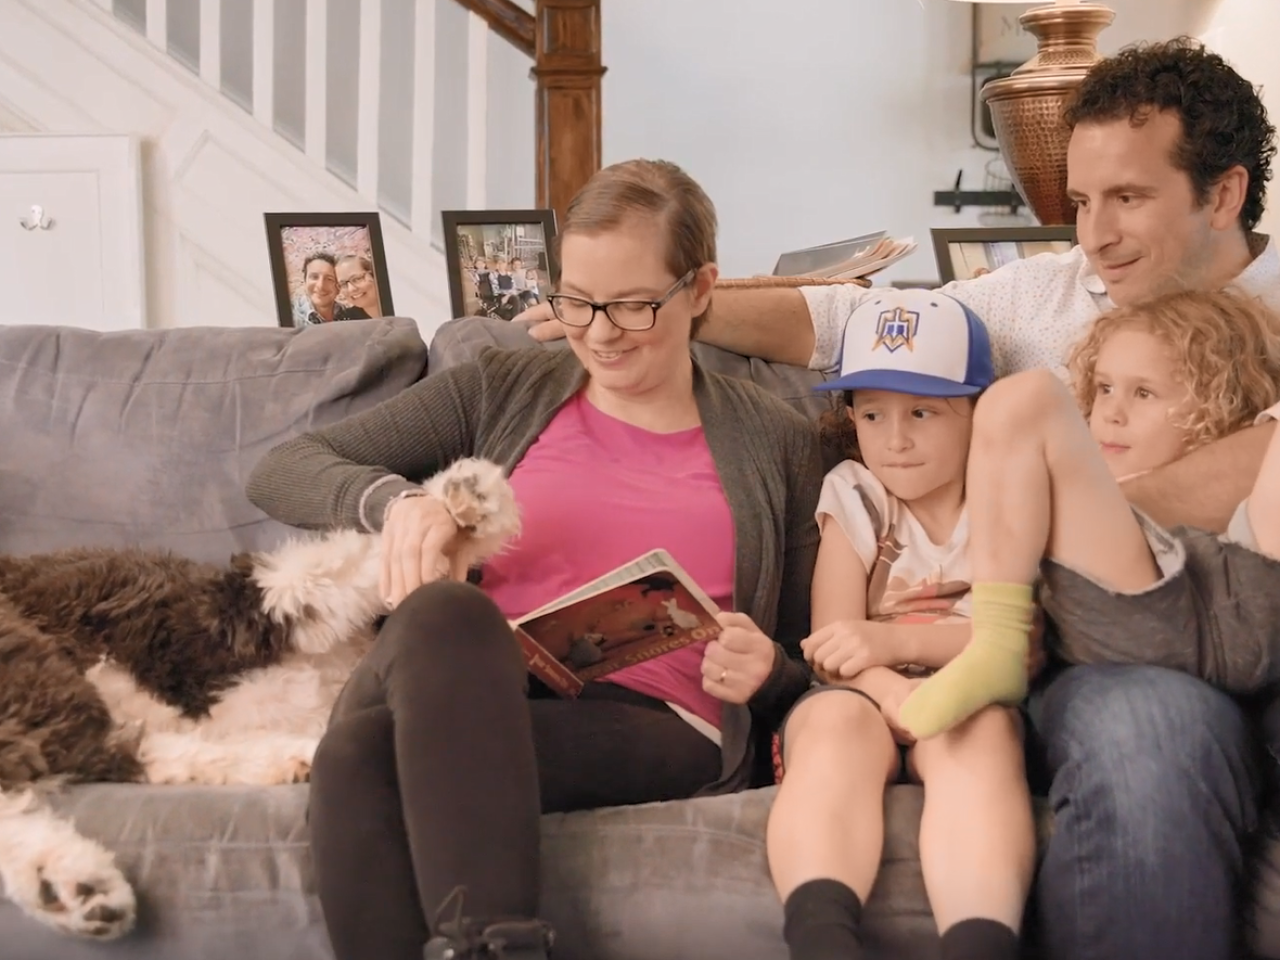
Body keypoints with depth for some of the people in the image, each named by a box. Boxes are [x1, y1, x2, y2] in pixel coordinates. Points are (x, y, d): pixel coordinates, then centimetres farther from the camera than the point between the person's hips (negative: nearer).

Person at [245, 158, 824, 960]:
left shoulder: (776, 443, 17)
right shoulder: (501, 394, 19)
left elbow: (805, 673, 20)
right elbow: (280, 471, 13)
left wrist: (764, 670, -5)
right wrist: (396, 498, -8)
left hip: (660, 737, -2)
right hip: (477, 708, 2)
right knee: (443, 612, -38)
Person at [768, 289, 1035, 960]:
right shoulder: (853, 499, 11)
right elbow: (837, 650, -2)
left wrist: (899, 638, -20)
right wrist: (901, 694, -26)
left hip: (974, 708, 0)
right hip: (872, 705, 1)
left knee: (978, 723, -36)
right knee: (835, 717, -35)